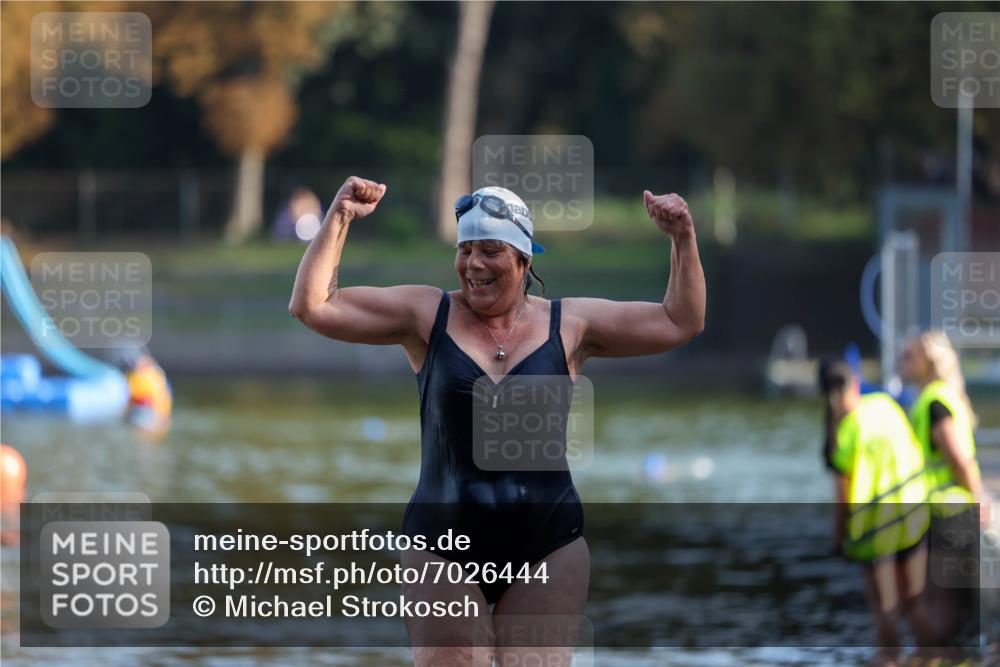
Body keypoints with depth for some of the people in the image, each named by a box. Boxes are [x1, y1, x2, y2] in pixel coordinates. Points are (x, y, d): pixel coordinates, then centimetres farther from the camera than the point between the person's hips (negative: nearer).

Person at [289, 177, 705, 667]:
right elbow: (312, 307, 1)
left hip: (546, 549, 0)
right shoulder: (426, 315, 2)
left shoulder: (569, 324, 5)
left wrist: (682, 239, -2)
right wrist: (337, 221, -7)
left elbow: (680, 323, 9)